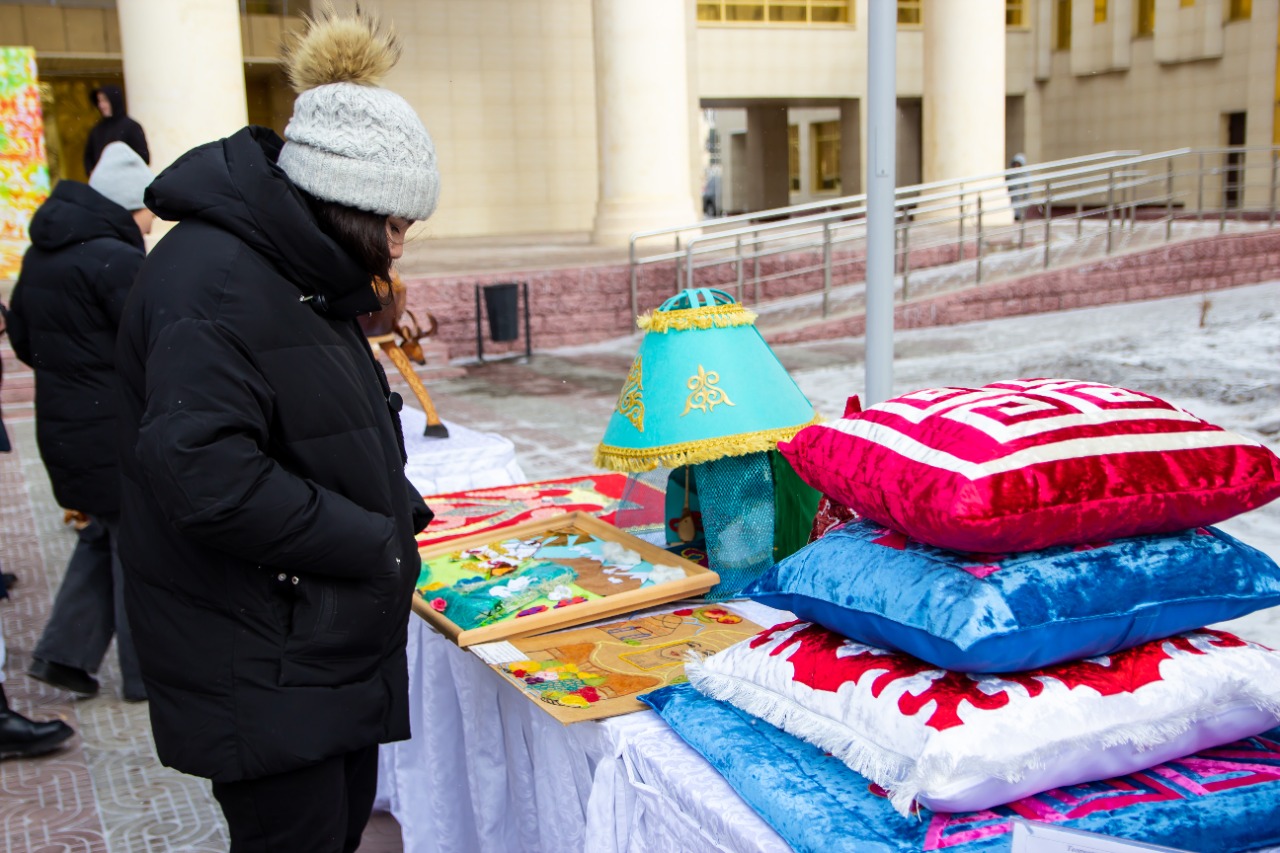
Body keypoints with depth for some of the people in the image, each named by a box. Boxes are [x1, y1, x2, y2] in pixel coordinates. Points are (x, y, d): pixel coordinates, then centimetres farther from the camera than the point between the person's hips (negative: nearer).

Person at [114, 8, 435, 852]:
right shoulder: (214, 282, -21)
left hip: (333, 639, 10)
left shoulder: (300, 273, 12)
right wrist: (376, 543, -20)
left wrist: (401, 508, 1)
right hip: (261, 669, -10)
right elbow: (205, 476, -29)